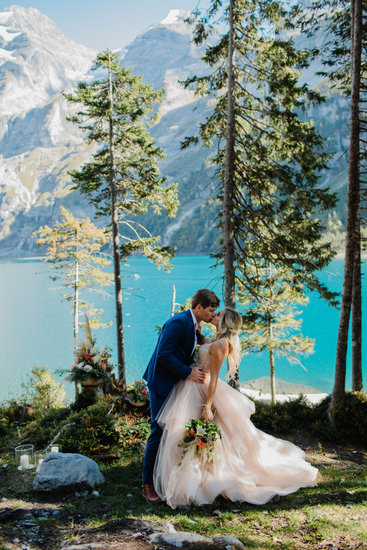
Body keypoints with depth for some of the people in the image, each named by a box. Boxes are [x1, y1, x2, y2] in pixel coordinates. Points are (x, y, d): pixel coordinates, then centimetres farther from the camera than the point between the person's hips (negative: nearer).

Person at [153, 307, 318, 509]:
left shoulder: (219, 345, -19)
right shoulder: (220, 342, 9)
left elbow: (213, 377, -22)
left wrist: (208, 406, -25)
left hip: (198, 389, -9)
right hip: (193, 388, 9)